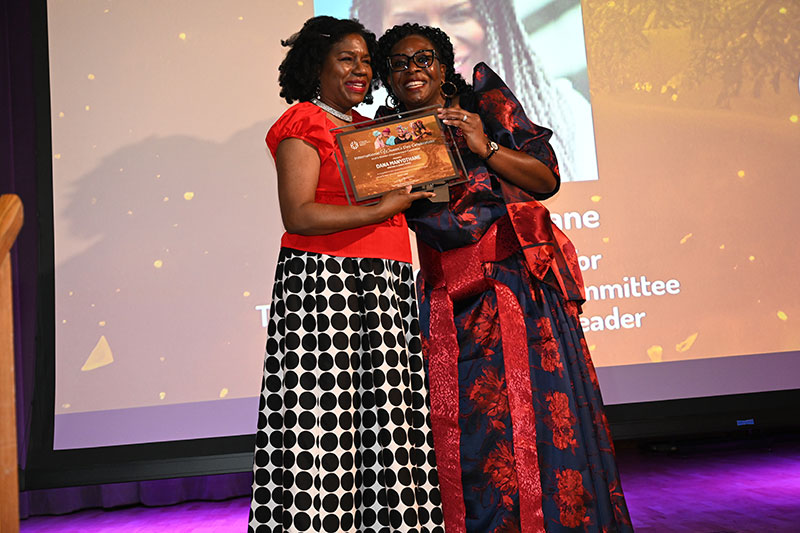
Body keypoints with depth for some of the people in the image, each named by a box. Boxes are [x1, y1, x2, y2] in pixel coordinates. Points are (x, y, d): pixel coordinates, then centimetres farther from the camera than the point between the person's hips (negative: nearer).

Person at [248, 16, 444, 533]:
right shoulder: (303, 123, 1)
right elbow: (298, 214, -12)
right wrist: (379, 210, -18)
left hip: (387, 289, 7)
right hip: (325, 283, -7)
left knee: (386, 421, 4)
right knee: (327, 424, -7)